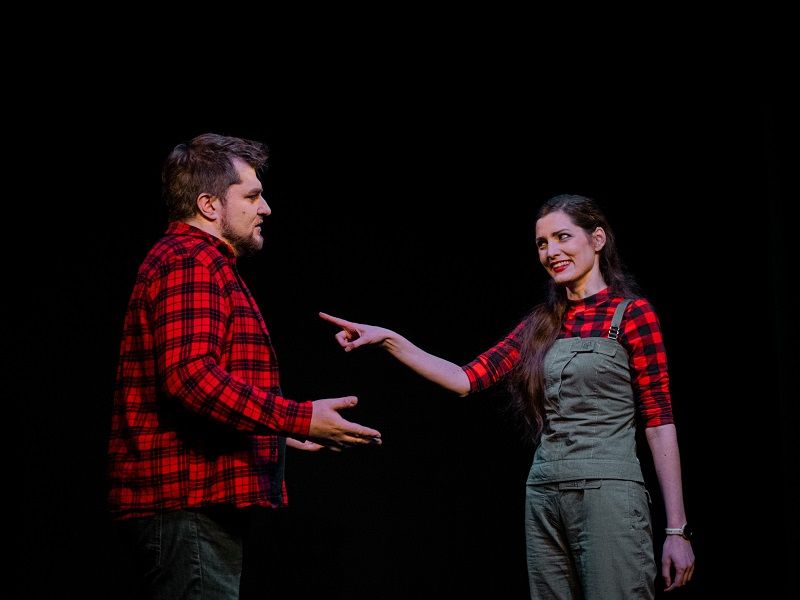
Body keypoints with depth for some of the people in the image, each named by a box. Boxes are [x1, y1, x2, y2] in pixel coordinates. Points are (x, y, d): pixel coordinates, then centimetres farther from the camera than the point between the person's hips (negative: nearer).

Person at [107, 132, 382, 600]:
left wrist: (281, 432, 30)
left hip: (196, 504, 11)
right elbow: (191, 377, -26)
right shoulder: (190, 263, -12)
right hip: (189, 508, -11)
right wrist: (299, 420, -26)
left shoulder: (203, 264, 24)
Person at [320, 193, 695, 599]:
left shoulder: (630, 313, -3)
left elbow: (659, 420, -6)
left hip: (607, 493, -6)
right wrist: (390, 340, -2)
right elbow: (467, 380, 9)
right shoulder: (542, 323, 15)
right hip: (544, 496, 6)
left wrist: (677, 529, -10)